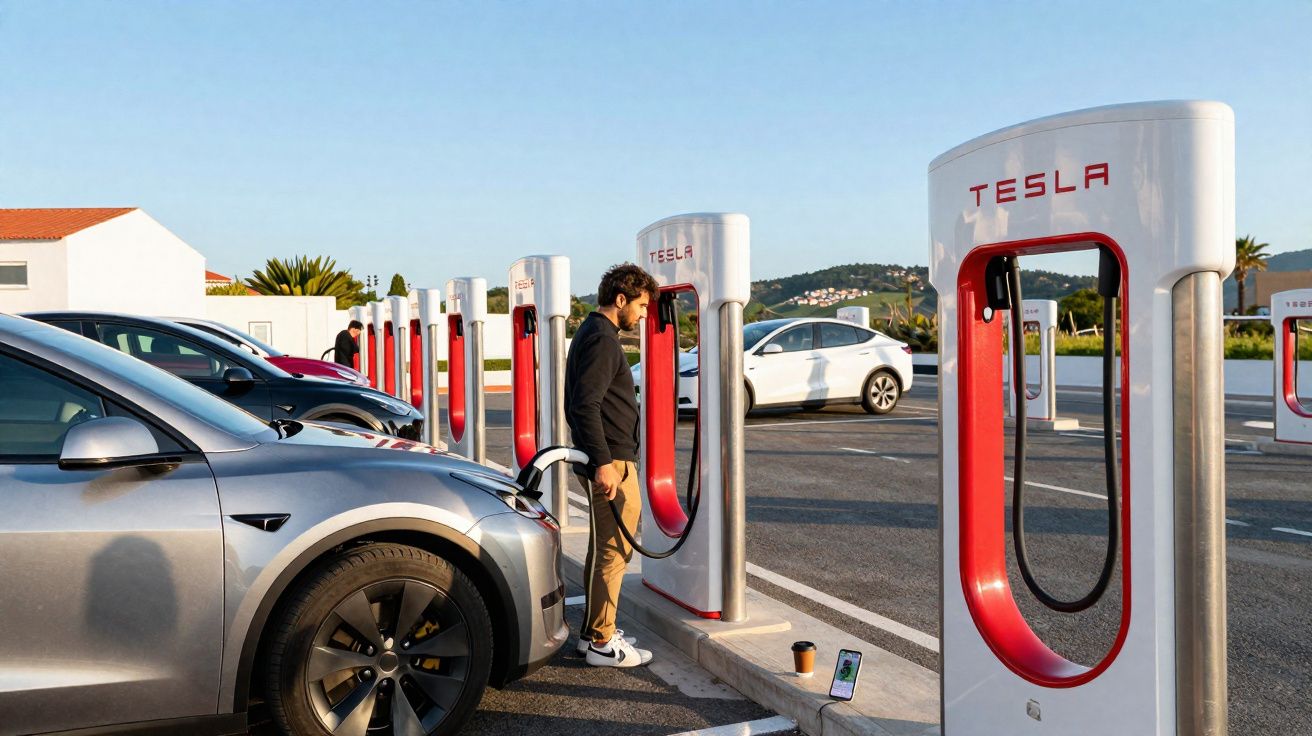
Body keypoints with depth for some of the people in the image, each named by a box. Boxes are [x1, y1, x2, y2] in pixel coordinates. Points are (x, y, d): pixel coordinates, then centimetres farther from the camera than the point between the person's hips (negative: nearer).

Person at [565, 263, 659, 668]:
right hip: (612, 463, -11)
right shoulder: (602, 339, -15)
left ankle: (594, 631, 27)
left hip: (610, 459, 11)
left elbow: (579, 404, 24)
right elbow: (586, 406, -24)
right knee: (612, 552, -4)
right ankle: (602, 643, 5)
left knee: (604, 550, 17)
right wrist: (603, 463, -25)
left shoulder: (593, 334, 18)